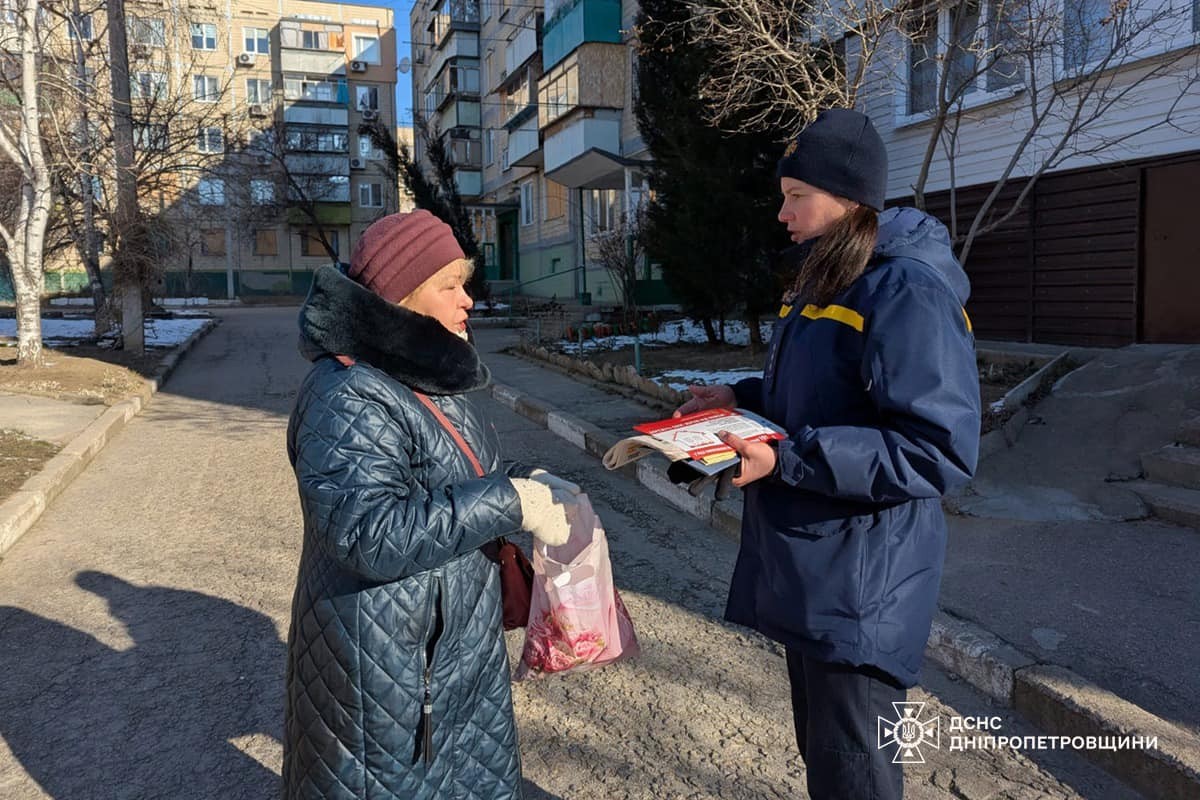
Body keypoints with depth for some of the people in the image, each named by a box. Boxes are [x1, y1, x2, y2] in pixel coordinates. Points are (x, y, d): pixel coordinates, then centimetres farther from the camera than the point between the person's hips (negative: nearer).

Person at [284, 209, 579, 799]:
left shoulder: (425, 377, 7)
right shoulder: (347, 399, -23)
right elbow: (372, 534, -33)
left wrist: (525, 488, 1)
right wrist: (512, 503, -29)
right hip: (386, 664, -8)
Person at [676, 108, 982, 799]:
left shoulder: (909, 292, -20)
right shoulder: (820, 281, 12)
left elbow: (938, 451, -26)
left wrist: (786, 461, -29)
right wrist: (742, 398, 8)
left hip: (860, 585, -9)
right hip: (803, 566, 10)